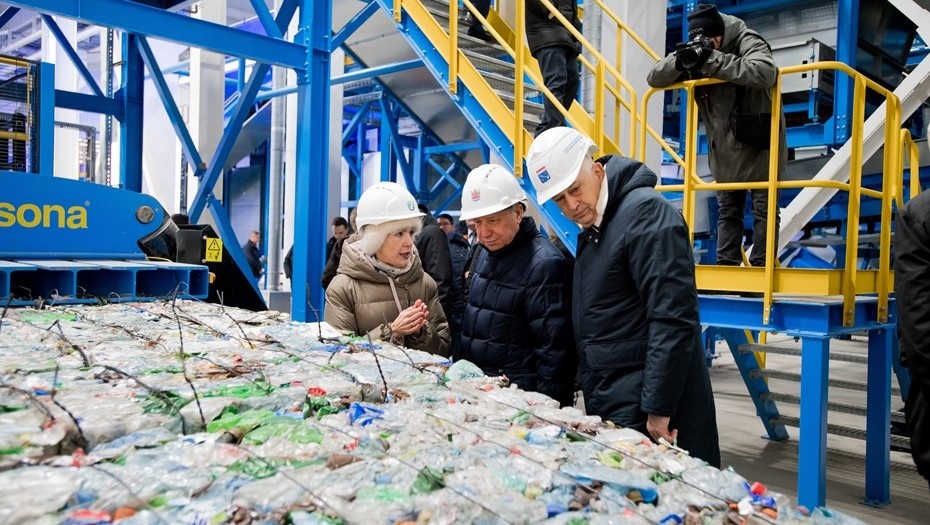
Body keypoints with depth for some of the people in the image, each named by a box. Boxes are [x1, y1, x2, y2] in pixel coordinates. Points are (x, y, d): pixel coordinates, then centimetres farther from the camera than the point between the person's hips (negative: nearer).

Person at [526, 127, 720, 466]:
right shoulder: (591, 229, 14)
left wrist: (658, 409, -21)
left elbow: (673, 320, -21)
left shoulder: (645, 212, -15)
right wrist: (592, 395, 15)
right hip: (607, 406, 9)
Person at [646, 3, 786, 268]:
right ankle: (726, 263, 18)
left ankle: (761, 266, 5)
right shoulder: (695, 53, -1)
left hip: (759, 145, -6)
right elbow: (654, 79, -4)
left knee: (764, 209, 0)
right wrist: (680, 60, -24)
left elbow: (765, 73, -38)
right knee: (728, 209, 12)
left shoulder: (748, 42, -17)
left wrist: (713, 59, -36)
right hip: (725, 149, 6)